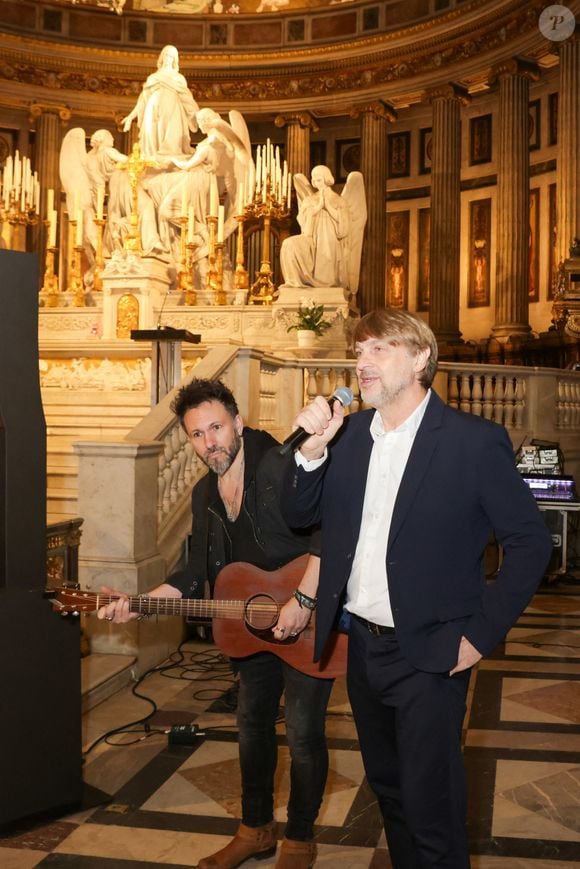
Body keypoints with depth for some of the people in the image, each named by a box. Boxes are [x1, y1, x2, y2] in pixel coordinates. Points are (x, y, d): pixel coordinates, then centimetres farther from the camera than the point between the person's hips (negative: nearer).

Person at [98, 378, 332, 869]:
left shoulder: (280, 469, -21)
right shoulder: (205, 494, 6)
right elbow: (199, 572, 11)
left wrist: (304, 599, -37)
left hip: (311, 625, -8)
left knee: (303, 733, 1)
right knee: (253, 724, 19)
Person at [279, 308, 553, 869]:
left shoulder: (475, 442, -13)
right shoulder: (347, 432, 2)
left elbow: (529, 542, -9)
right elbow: (298, 516, 3)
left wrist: (481, 635, -12)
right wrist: (313, 449, -15)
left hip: (427, 654, -5)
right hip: (360, 644, 6)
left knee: (430, 808, 2)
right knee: (387, 788, 22)